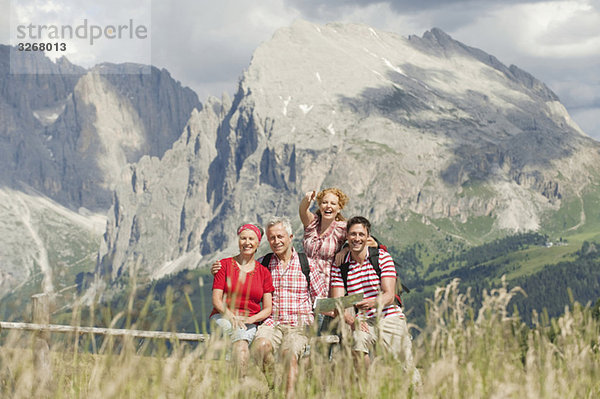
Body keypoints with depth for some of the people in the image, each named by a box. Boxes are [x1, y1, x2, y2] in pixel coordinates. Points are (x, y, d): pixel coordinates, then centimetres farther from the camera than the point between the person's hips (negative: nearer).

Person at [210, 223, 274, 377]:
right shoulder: (224, 265, 7)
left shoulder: (263, 272, 12)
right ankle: (242, 379, -46)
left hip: (250, 323, 2)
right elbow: (216, 300, 1)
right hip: (223, 317, -1)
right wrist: (231, 316, -18)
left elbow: (268, 309, 7)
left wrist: (251, 319, -13)